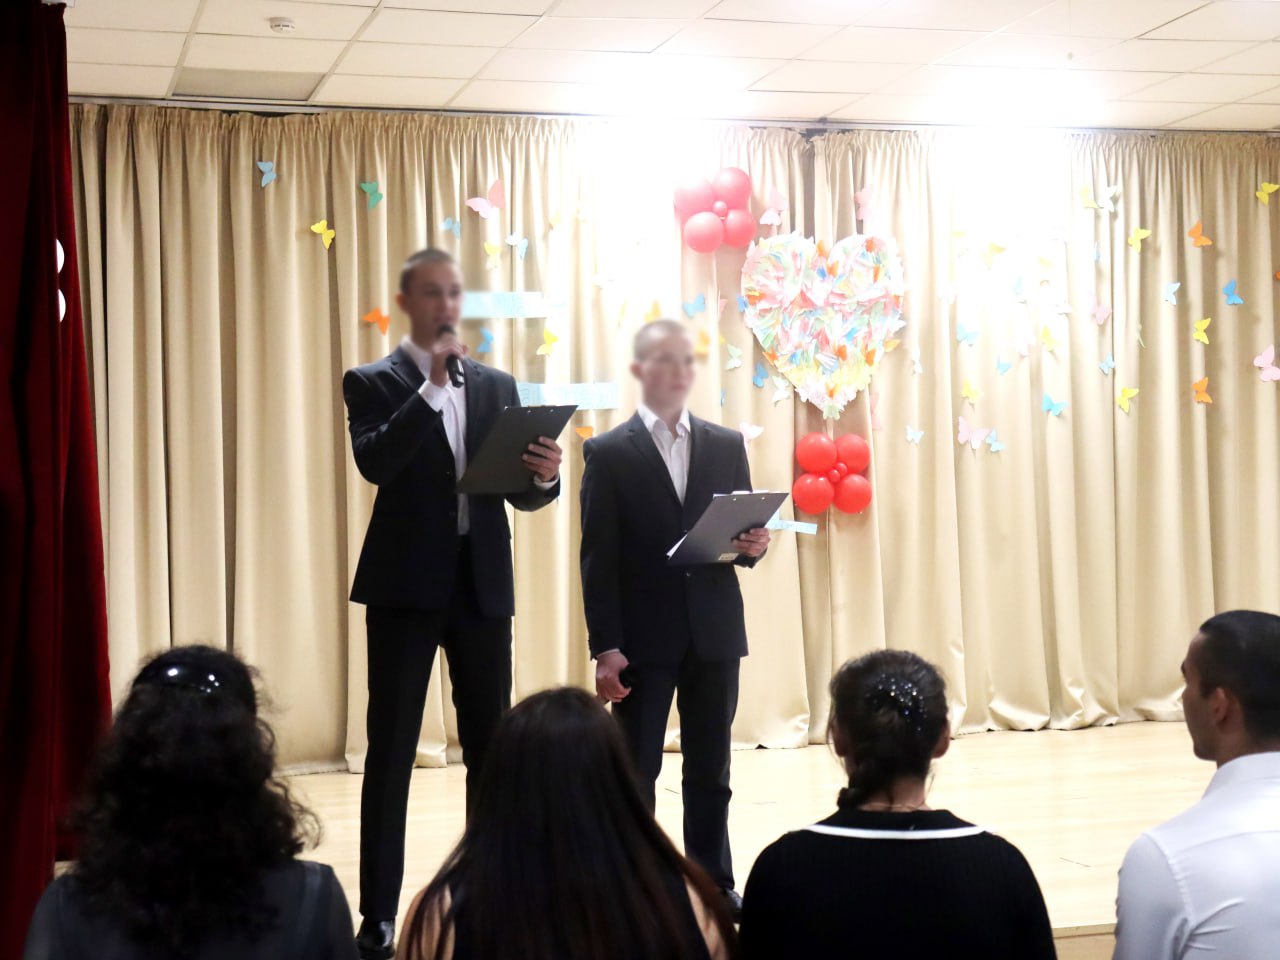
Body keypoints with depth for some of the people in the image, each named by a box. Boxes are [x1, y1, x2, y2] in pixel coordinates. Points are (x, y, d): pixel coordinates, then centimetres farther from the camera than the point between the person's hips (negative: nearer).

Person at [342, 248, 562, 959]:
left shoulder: (497, 385, 12)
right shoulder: (374, 382, 0)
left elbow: (520, 494, 10)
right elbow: (375, 463, -18)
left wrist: (544, 475, -13)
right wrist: (433, 386, -19)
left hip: (482, 582, 4)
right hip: (406, 583, -4)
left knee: (492, 745, 9)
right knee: (391, 750, 0)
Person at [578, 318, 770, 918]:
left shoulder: (727, 446, 9)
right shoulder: (609, 453, -2)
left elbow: (743, 537, 13)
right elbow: (598, 559, -6)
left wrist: (753, 546, -12)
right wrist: (605, 648, -12)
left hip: (715, 633, 3)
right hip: (643, 637, -3)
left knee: (710, 771, 10)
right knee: (634, 773, 3)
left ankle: (714, 886, 20)